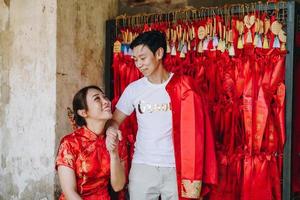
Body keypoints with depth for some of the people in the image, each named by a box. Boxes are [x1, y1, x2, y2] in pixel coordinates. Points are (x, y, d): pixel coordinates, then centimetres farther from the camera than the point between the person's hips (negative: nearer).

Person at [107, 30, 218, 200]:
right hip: (142, 167, 2)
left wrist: (194, 176, -9)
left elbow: (195, 132, -4)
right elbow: (115, 120, 11)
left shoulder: (184, 87, -4)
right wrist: (111, 129, -14)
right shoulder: (133, 89, 3)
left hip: (176, 169, -2)